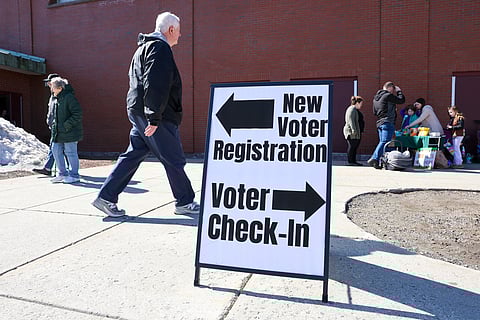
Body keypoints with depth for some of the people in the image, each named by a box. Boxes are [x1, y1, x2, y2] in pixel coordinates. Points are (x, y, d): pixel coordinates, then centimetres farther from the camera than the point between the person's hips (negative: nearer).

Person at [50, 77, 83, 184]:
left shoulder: (69, 97, -12)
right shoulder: (55, 100, 15)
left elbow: (77, 114, -18)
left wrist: (67, 125, -19)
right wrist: (54, 124, 12)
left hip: (69, 132, -9)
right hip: (58, 133, 9)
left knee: (70, 153, -2)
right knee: (56, 151, 10)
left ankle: (74, 175, 9)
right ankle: (63, 174, 22)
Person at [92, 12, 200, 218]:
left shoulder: (145, 47, 24)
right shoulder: (160, 48, -10)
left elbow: (136, 80, 26)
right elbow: (155, 86, -21)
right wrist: (154, 119, -24)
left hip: (138, 112, 10)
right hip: (154, 116, -10)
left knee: (133, 155, 11)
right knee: (174, 160, 0)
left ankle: (106, 197, 12)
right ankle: (185, 202, 12)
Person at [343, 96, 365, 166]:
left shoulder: (356, 110, 22)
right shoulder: (351, 109, -10)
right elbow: (350, 120, -20)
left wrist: (360, 132, 27)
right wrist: (353, 130, -25)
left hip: (357, 132, 10)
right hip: (351, 132, -10)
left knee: (355, 147, 9)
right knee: (351, 146, -9)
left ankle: (354, 161, 13)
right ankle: (349, 161, -7)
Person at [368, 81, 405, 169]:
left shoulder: (376, 97, 19)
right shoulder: (388, 95, -7)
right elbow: (401, 100, 1)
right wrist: (399, 91, 16)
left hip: (379, 123, 9)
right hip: (388, 122, -9)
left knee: (382, 142, 12)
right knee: (385, 142, -12)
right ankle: (374, 158, -23)